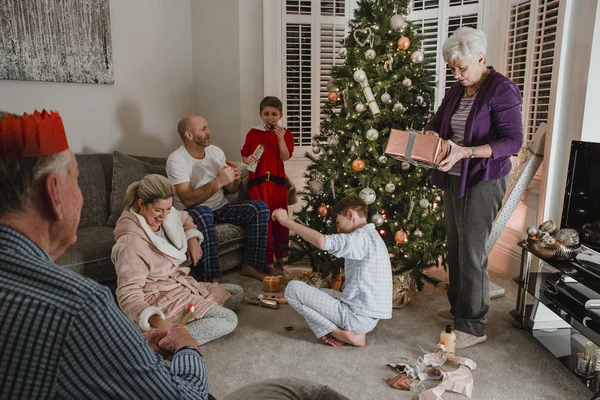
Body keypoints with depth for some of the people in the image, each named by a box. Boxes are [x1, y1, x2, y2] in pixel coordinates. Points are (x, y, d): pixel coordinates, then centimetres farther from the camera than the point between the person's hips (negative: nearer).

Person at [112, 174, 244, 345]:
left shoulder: (166, 215, -4)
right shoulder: (131, 242, -28)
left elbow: (185, 219, 23)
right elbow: (128, 294, -30)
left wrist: (193, 239, 3)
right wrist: (157, 321, -44)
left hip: (181, 284, 10)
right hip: (161, 299, -9)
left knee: (237, 293, 14)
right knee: (229, 320, -18)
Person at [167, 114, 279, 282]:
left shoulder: (215, 151, 2)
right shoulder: (176, 160, -15)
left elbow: (231, 189, 9)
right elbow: (187, 200, -27)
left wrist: (236, 180, -15)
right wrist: (218, 182, -36)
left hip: (221, 207, 6)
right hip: (194, 211, -5)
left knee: (260, 207, -16)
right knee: (203, 213, -40)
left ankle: (252, 265, -9)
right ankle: (213, 279, -35)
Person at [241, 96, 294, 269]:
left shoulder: (285, 134, 5)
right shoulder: (253, 133, 5)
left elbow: (285, 157, -7)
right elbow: (244, 155, 9)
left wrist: (281, 138, -19)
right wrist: (248, 160, -13)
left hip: (277, 181, 1)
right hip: (257, 181, -1)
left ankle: (280, 256, 24)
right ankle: (265, 258, 9)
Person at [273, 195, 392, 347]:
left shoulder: (362, 238, -17)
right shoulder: (372, 237, 14)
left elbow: (321, 241, -35)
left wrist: (287, 221, -24)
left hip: (358, 316, -10)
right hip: (366, 315, 10)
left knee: (293, 288, -5)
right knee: (316, 292, 28)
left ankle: (344, 334, -6)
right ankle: (352, 330, 6)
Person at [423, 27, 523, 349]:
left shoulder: (502, 90, -13)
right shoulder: (457, 90, 9)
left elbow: (513, 140, -18)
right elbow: (437, 121, 20)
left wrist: (465, 151, -29)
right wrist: (428, 134, -4)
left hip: (482, 181, -7)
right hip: (453, 179, 8)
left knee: (472, 251, -3)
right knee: (455, 246, 15)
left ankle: (473, 326, 10)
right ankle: (458, 306, 32)